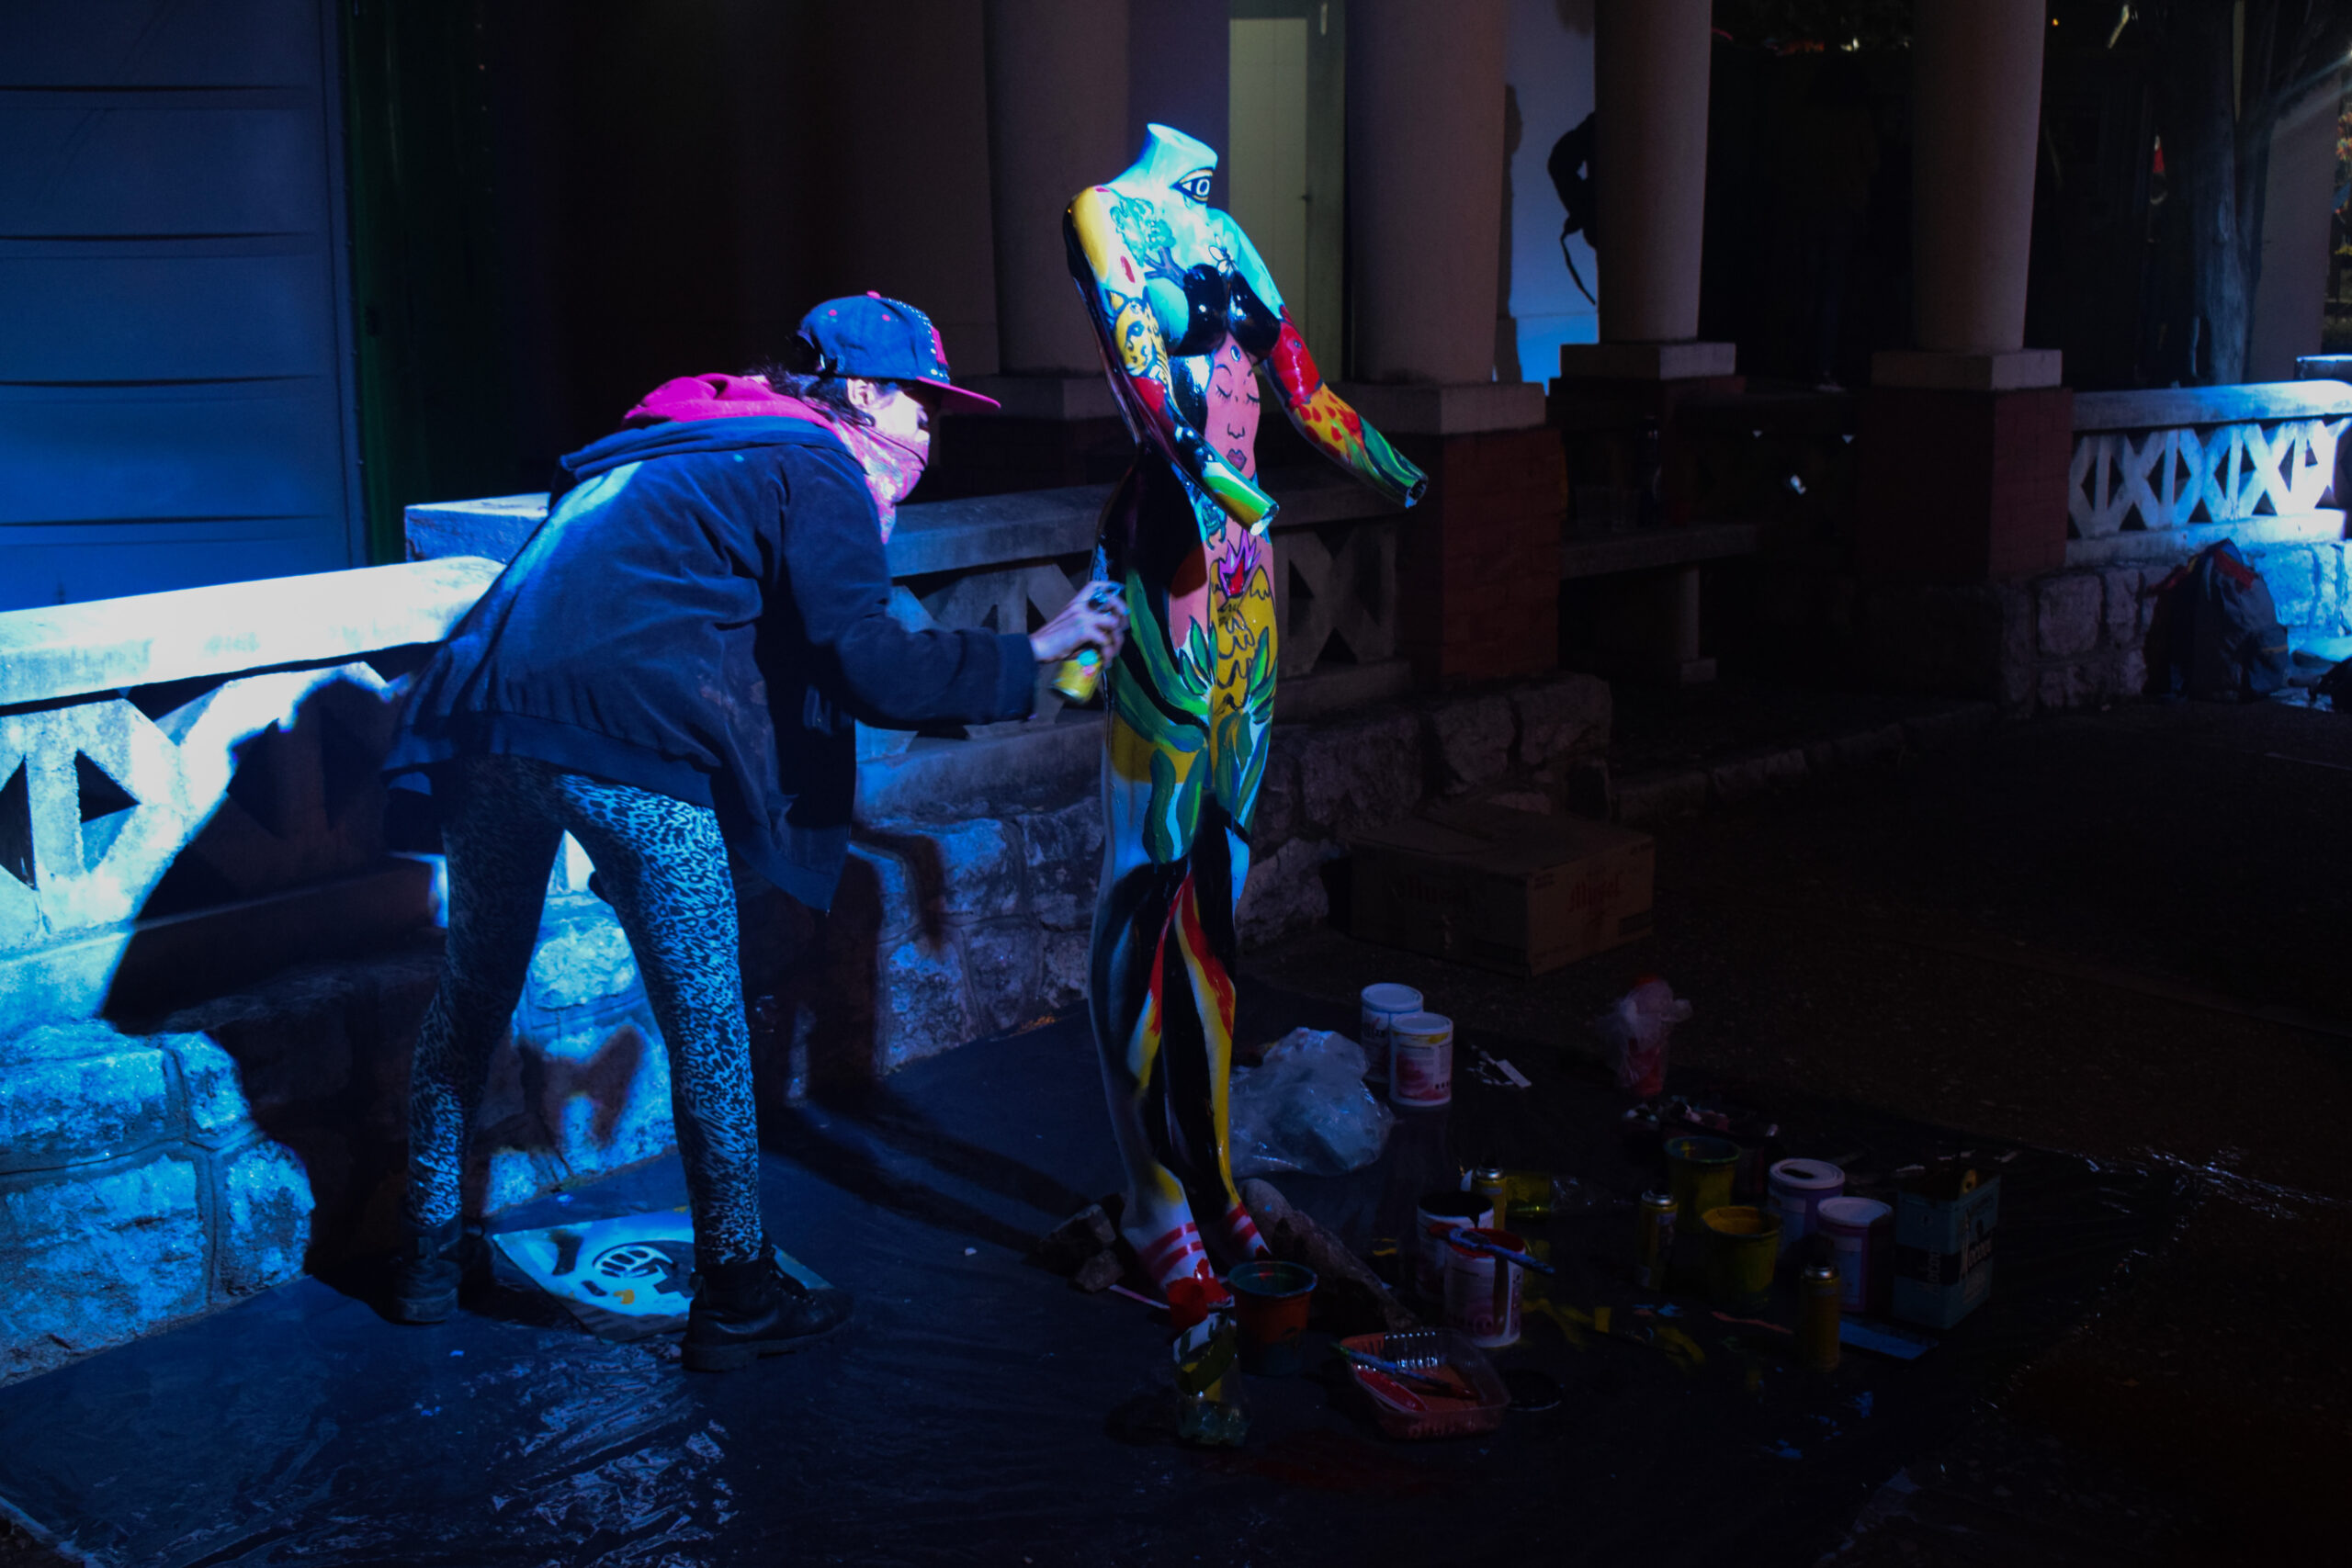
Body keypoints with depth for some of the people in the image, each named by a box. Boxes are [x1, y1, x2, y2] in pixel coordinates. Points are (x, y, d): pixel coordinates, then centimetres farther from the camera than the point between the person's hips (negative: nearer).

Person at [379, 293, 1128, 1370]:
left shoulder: (692, 447, 30)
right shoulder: (816, 472, 3)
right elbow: (866, 669, -8)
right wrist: (1029, 654, 2)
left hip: (481, 711, 9)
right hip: (620, 735, -8)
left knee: (476, 987, 22)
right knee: (704, 1018, 4)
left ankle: (428, 1251, 34)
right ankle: (736, 1297, 14)